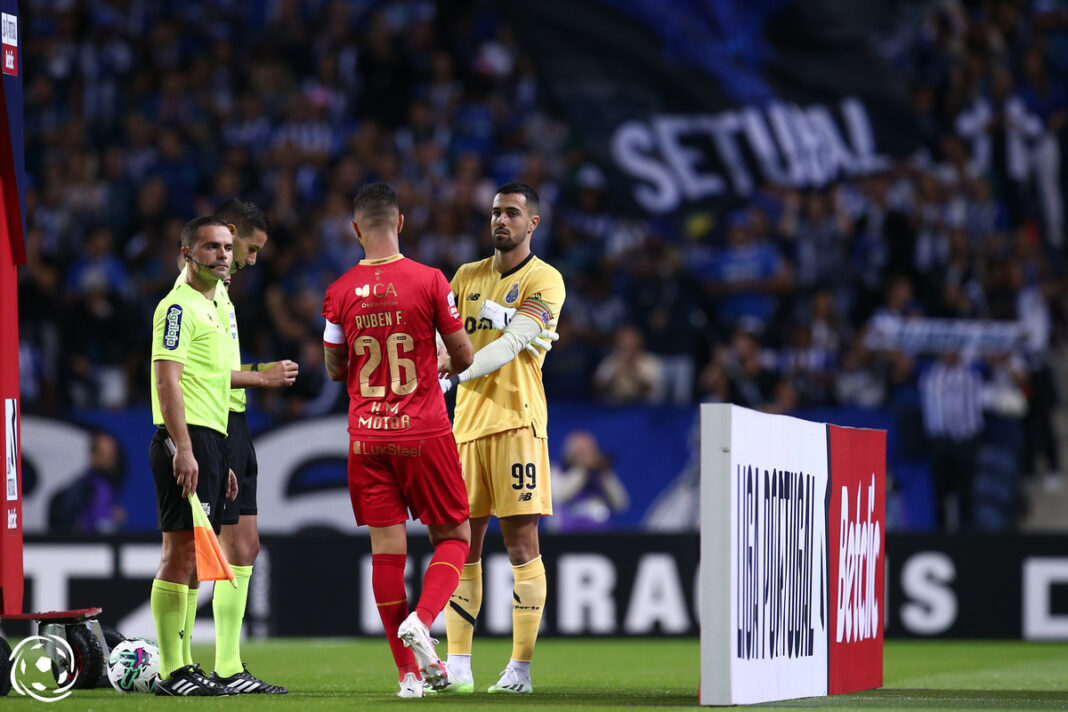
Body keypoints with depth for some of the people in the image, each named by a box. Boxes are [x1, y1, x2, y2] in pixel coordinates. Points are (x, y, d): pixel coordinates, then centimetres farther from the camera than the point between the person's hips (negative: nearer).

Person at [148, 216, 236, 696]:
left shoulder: (211, 308, 22)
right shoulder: (179, 306, -8)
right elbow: (167, 380, -17)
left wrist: (221, 461, 23)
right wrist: (184, 448, -25)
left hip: (209, 441, 10)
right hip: (186, 440, -10)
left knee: (191, 557, 9)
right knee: (181, 552, -12)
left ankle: (180, 666, 12)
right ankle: (171, 672, -13)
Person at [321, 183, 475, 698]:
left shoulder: (340, 292, -1)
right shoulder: (429, 281, -7)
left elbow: (334, 370, 8)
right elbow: (464, 356, -2)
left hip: (366, 438, 2)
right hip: (425, 433, -2)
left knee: (386, 548, 4)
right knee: (454, 536, 10)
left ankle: (410, 672, 4)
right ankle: (421, 621, -16)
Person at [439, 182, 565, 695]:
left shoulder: (544, 281, 0)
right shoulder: (466, 277, 16)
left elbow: (510, 345, -12)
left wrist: (459, 370, -23)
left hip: (517, 420, -5)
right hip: (467, 420, 5)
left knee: (521, 541, -6)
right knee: (462, 539, 2)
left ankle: (521, 668, -5)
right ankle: (457, 665, 5)